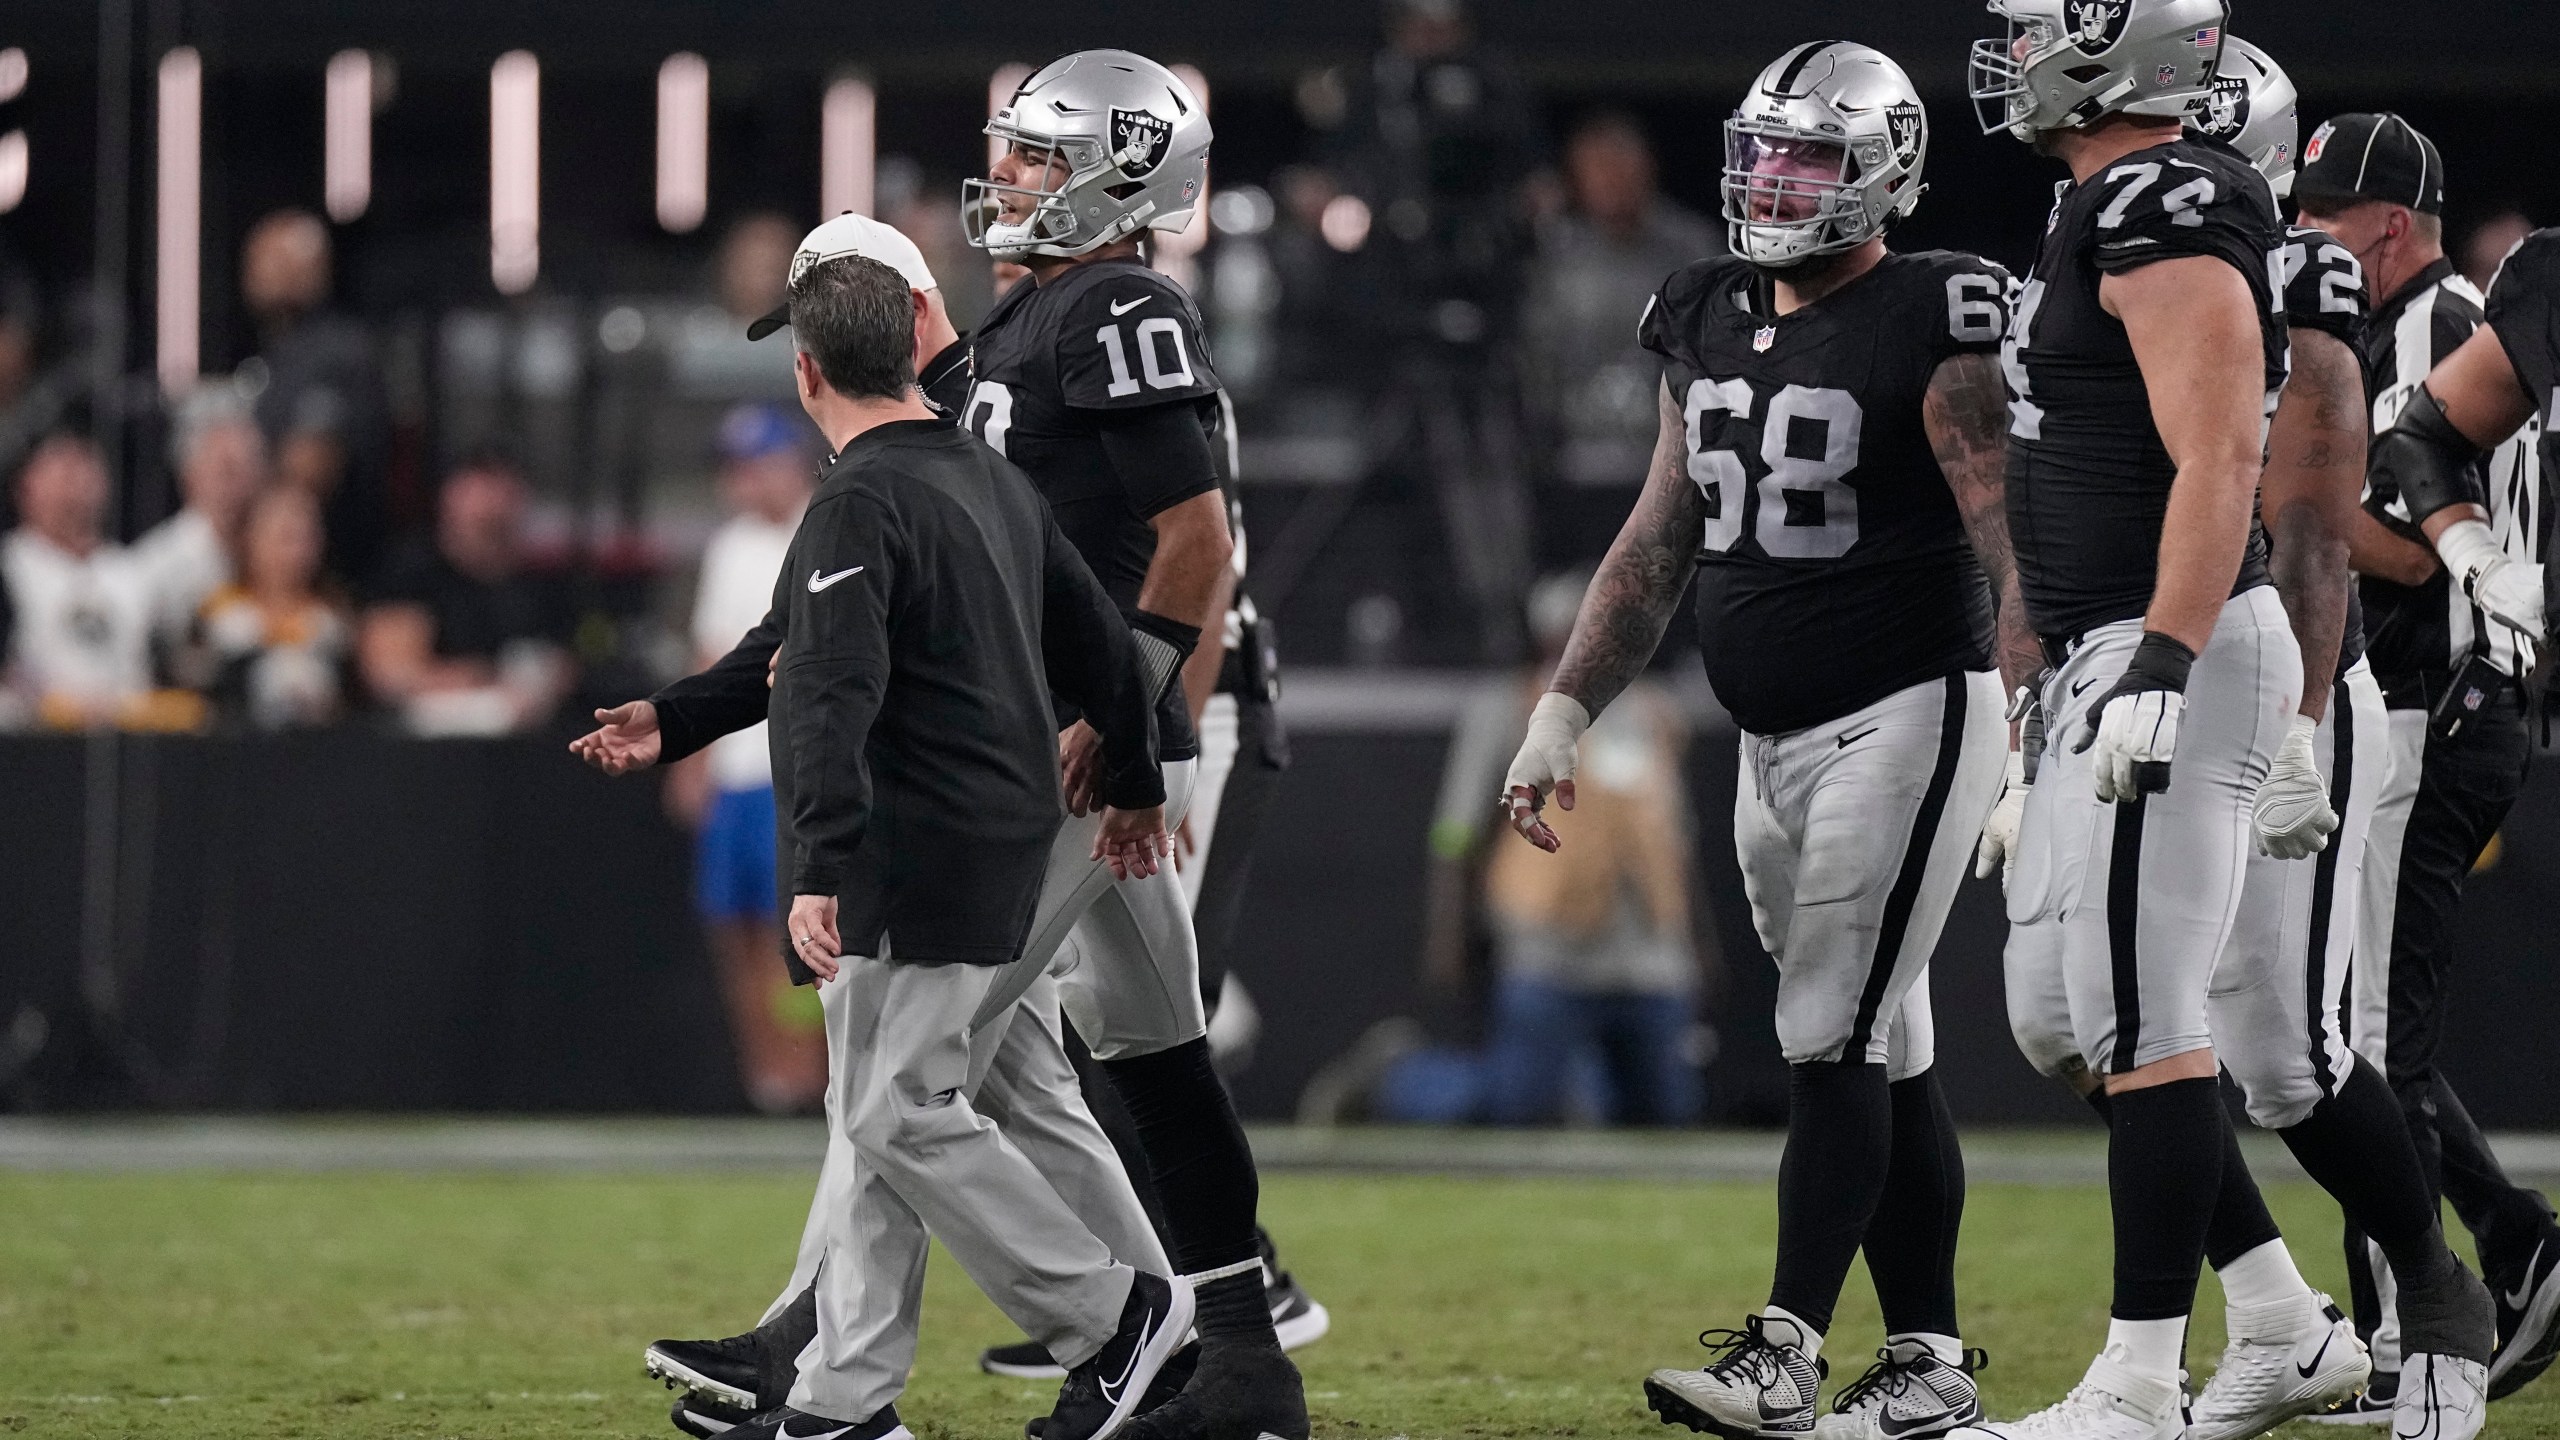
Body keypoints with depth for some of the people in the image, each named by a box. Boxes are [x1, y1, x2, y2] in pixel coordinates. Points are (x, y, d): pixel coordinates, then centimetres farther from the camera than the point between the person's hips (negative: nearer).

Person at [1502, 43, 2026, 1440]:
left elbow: (2008, 540, -17)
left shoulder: (1931, 325, -11)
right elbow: (1661, 542, 17)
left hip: (1903, 719, -7)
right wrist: (1562, 712, 12)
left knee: (1835, 1042, -11)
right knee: (1884, 1058, 9)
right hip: (1774, 740, 7)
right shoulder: (1710, 323, 11)